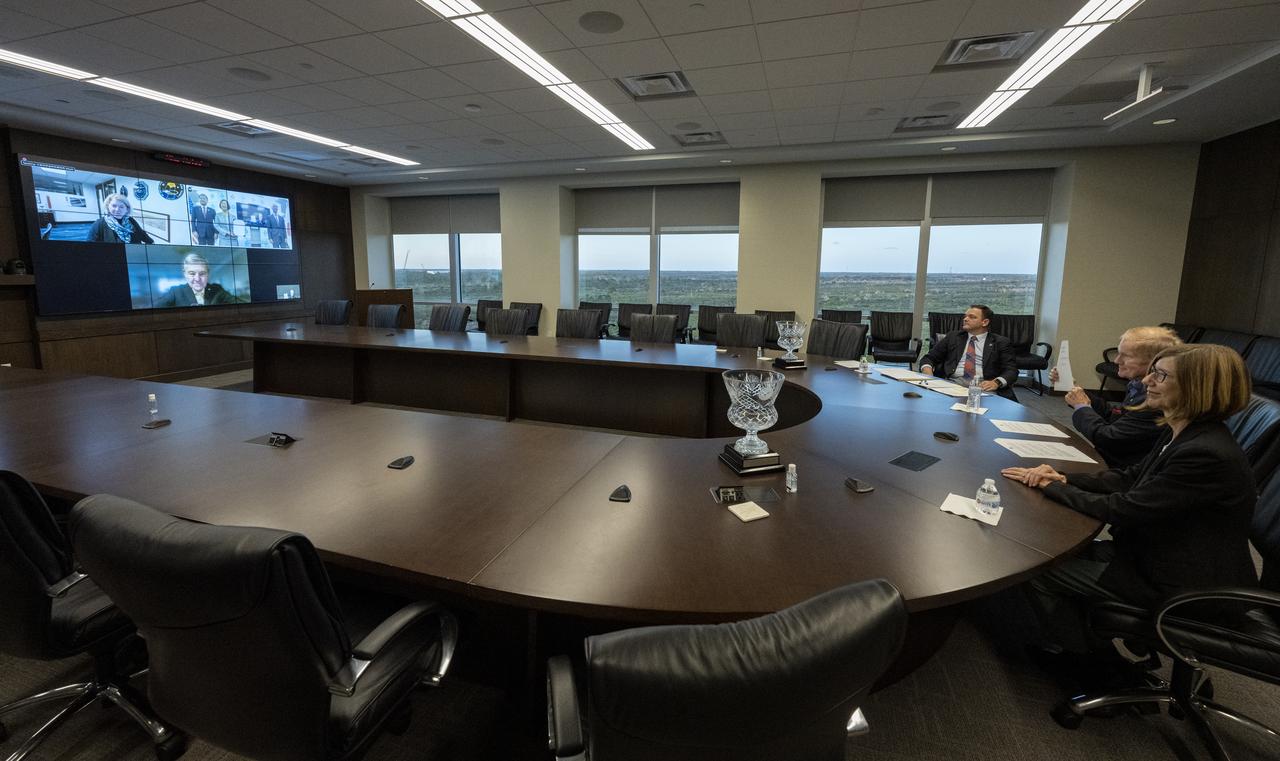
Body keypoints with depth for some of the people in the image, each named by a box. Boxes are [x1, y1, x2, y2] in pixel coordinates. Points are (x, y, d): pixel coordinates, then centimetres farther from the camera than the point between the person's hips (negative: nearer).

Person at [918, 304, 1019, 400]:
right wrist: (928, 375, -6)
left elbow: (1011, 370, 5)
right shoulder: (953, 337, 19)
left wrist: (996, 382, -18)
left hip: (982, 388, 0)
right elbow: (929, 358, 17)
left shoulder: (1000, 342, 13)